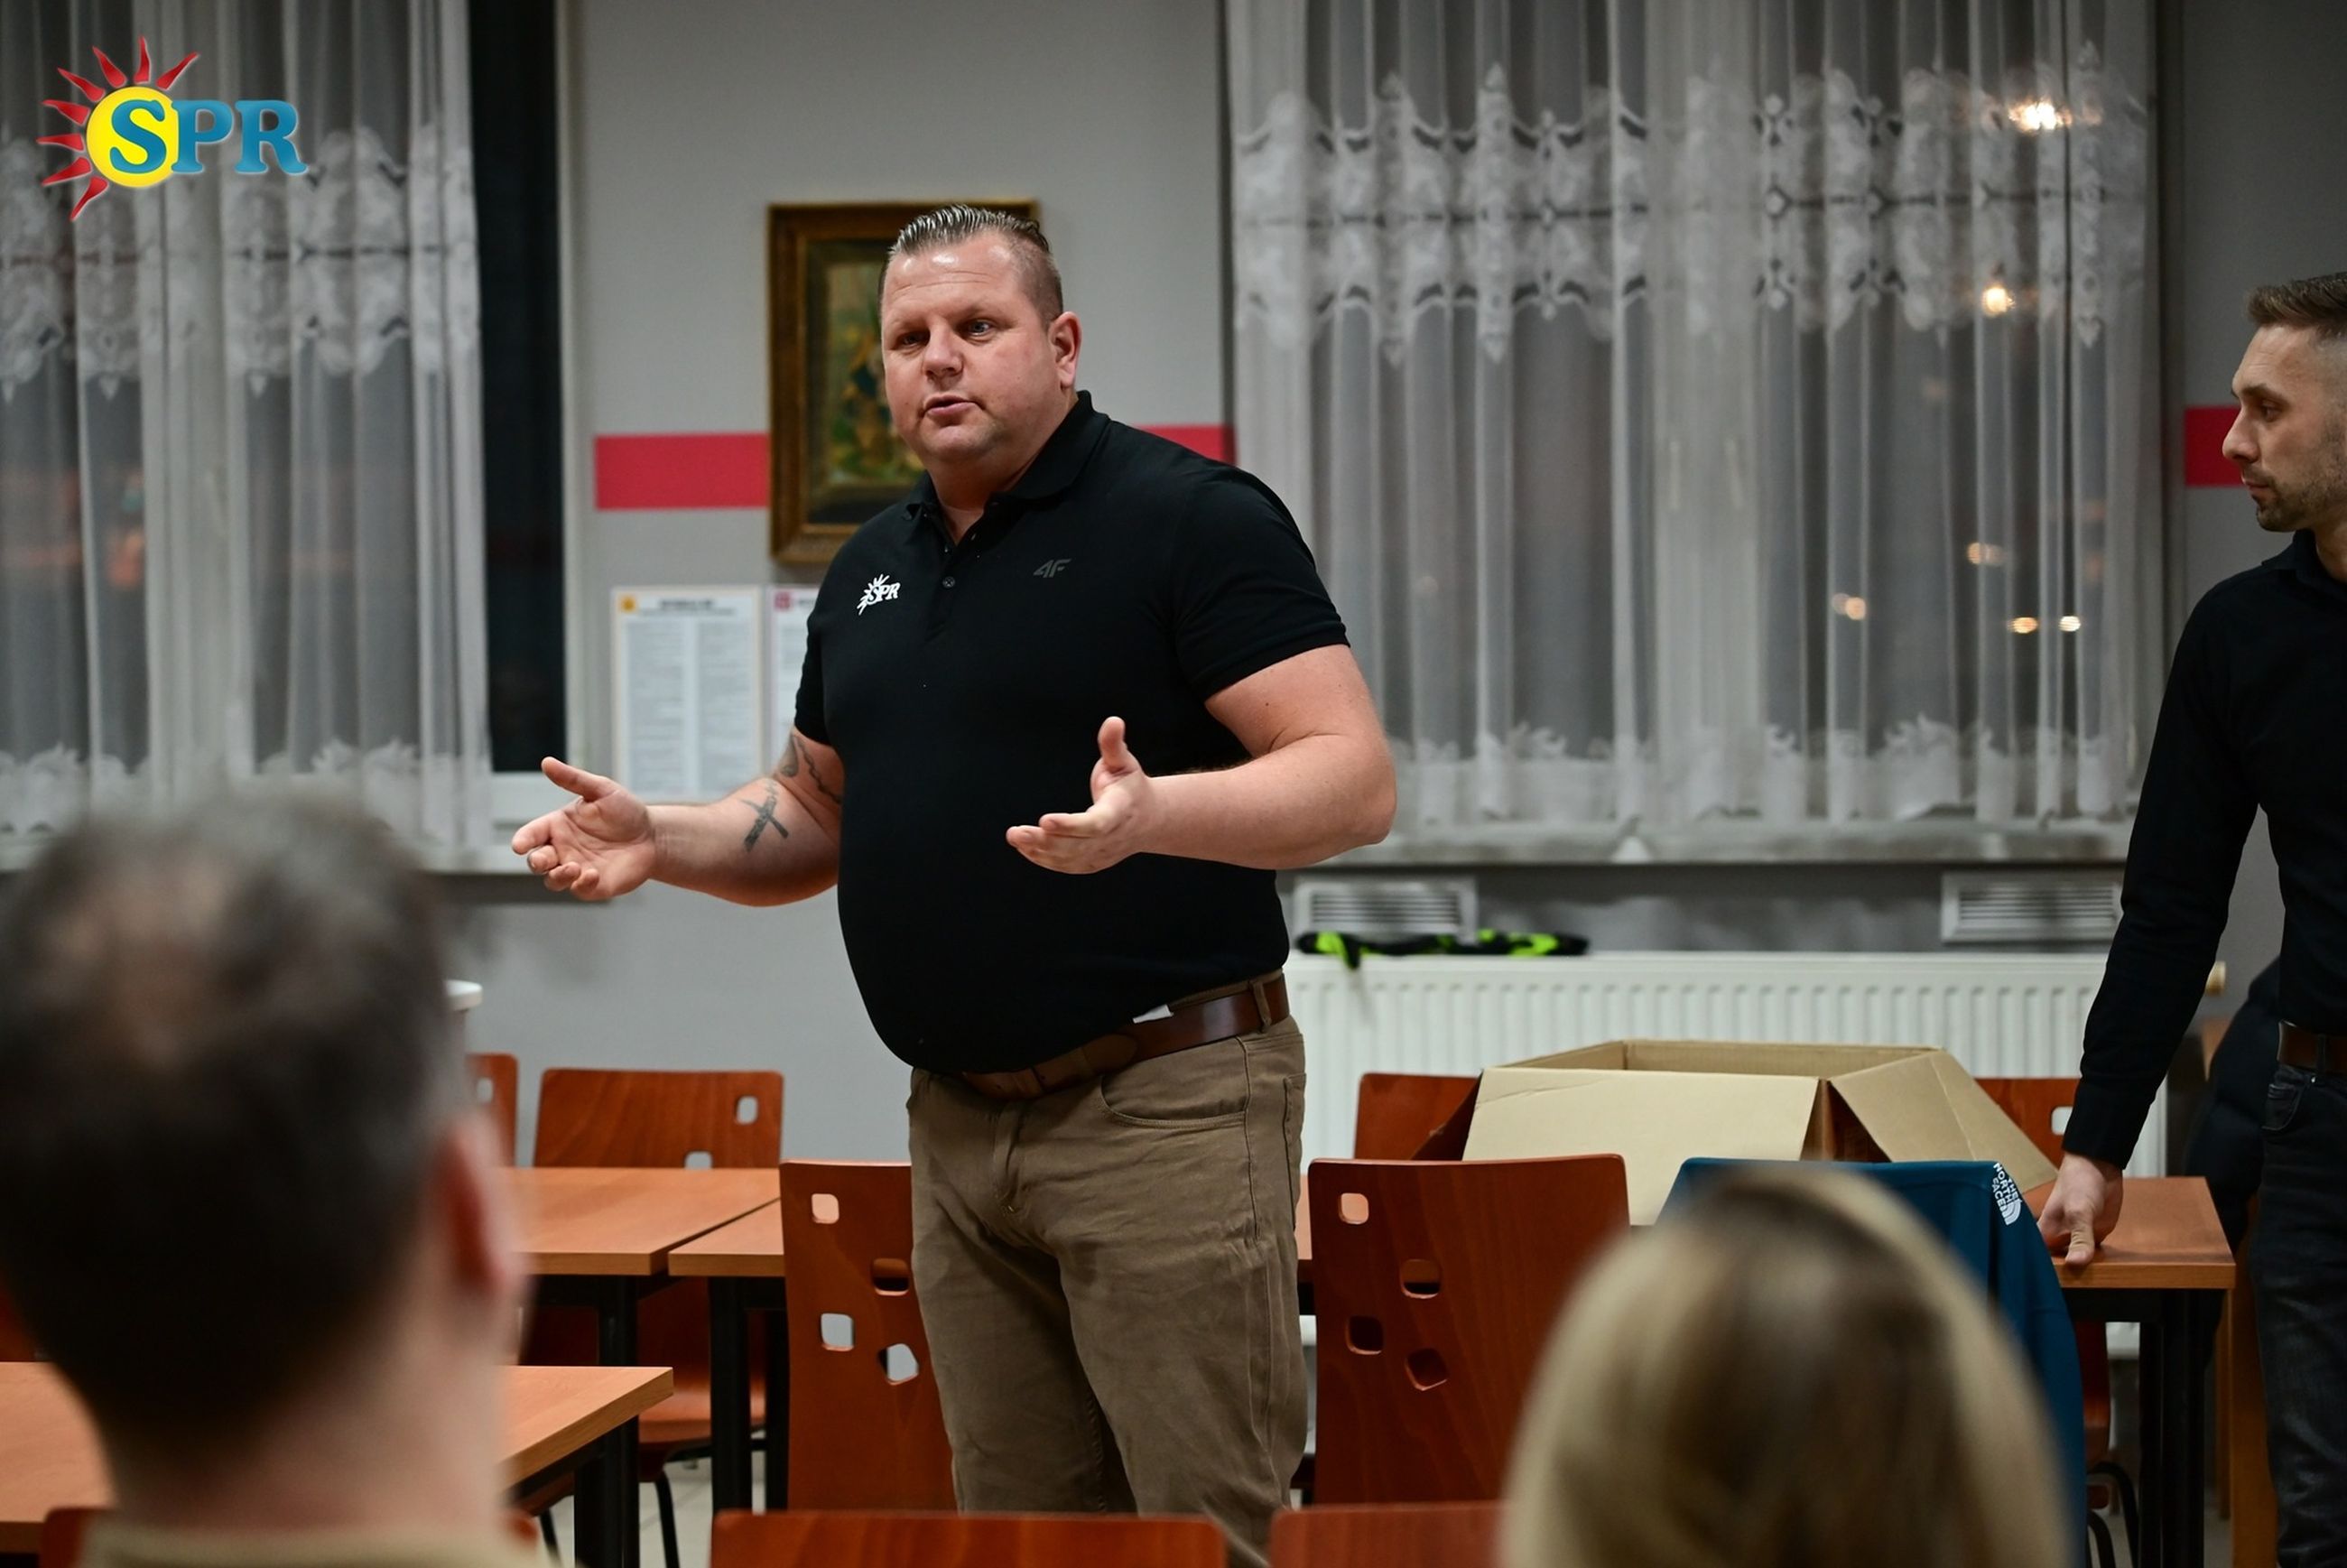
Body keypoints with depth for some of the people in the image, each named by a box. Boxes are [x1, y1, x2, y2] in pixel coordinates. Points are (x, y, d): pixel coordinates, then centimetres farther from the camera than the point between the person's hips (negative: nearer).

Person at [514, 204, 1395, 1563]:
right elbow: (816, 816, 26)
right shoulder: (873, 570, 15)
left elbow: (1355, 780, -15)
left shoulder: (1190, 518, -8)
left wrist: (1153, 812, -32)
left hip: (1163, 1103, -7)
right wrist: (660, 840, 6)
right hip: (960, 1120, 7)